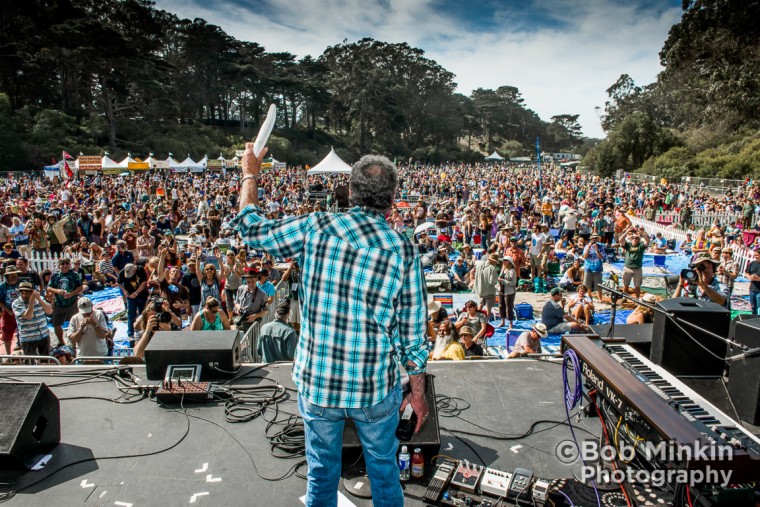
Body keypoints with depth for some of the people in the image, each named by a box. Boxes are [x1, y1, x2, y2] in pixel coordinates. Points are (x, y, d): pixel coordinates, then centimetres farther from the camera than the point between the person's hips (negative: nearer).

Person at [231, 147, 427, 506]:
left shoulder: (315, 228, -11)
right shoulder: (403, 249, -10)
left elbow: (250, 230, 6)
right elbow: (412, 333, -6)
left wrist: (250, 175, 20)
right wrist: (417, 391, 7)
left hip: (317, 381, 1)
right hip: (375, 385, 0)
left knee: (322, 472, 22)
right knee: (383, 467, 24)